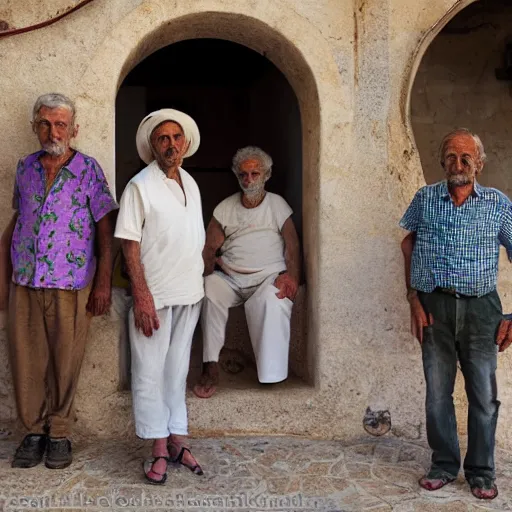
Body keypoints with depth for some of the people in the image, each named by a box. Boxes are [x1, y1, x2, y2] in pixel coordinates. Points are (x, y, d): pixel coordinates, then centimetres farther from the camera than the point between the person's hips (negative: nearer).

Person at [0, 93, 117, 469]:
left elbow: (105, 230, -3)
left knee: (65, 361, 3)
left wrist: (103, 283, -8)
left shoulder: (89, 170, -3)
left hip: (70, 284, -3)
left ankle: (59, 433, 18)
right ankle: (34, 430, 21)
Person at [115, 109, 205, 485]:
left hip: (190, 293, 6)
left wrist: (200, 281, 13)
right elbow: (130, 244, -12)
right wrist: (141, 294, -19)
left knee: (177, 369, 13)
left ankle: (177, 440, 21)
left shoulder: (190, 183, 12)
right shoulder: (140, 186, -8)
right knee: (150, 372, 1)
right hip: (155, 295, -6)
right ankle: (160, 448, 10)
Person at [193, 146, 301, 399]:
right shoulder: (225, 208, 15)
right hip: (230, 278, 2)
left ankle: (271, 375, -28)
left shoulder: (277, 205, 11)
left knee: (272, 299, -37)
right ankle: (211, 367, -29)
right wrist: (208, 270, -12)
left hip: (268, 275, -2)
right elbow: (210, 248, 9)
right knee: (209, 289, -31)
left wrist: (291, 275, -14)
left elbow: (292, 245, 4)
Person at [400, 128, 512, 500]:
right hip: (434, 306, 1)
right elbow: (409, 247, 10)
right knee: (438, 393, 9)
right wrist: (414, 301, 1)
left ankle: (481, 472, 22)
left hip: (480, 307, 0)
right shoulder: (425, 199, 4)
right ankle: (444, 466, 25)